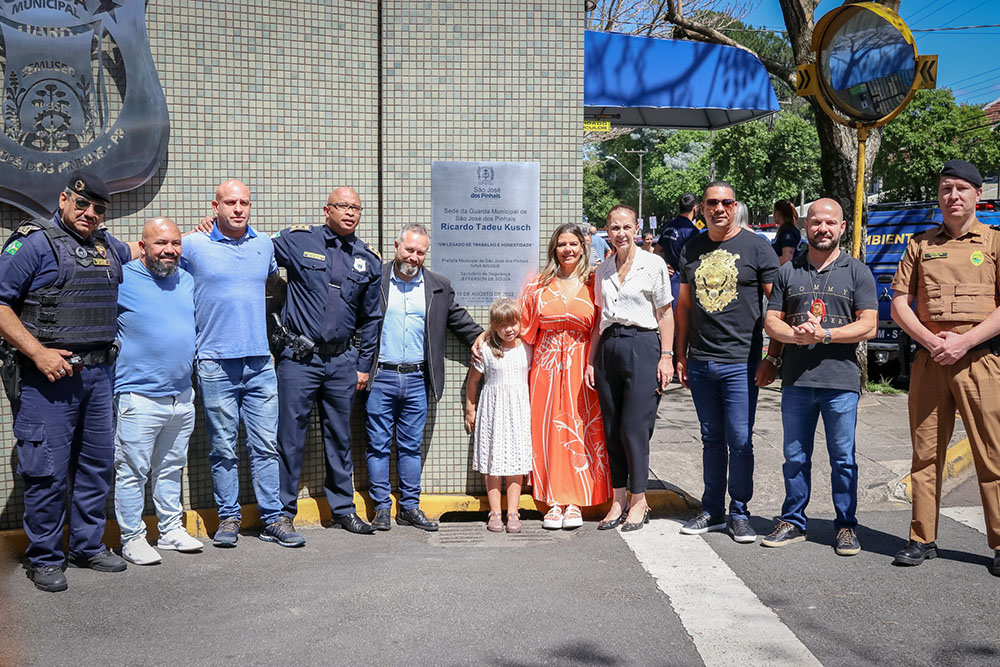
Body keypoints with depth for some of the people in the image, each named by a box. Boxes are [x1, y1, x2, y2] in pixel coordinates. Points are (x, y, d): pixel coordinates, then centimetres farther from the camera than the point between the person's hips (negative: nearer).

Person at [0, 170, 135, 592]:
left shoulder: (108, 246, 16)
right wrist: (38, 353, -17)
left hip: (97, 374, 7)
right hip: (47, 375, -6)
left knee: (97, 462, 11)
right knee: (48, 468, -2)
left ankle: (88, 546, 25)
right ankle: (45, 559, 11)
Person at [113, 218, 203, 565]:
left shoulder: (187, 280, 12)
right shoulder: (121, 280, -8)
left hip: (182, 398, 6)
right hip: (138, 398, -6)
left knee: (171, 469, 16)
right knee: (132, 471, 0)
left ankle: (171, 529, 27)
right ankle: (132, 538, 11)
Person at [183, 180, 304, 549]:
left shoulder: (264, 244, 12)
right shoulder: (194, 246, 0)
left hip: (259, 362, 3)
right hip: (215, 364, -3)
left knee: (266, 444, 4)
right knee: (223, 449, 3)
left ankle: (273, 518, 11)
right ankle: (228, 517, 16)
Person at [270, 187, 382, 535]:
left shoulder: (369, 259, 9)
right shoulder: (297, 240, 0)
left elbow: (371, 318, 14)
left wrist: (364, 365, 11)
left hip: (342, 360, 3)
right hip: (298, 357, -3)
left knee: (340, 437, 12)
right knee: (290, 435, 0)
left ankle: (343, 509, 23)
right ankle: (283, 511, 13)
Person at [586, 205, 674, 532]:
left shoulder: (653, 264, 0)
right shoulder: (603, 271, 13)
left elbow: (665, 314, 0)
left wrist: (666, 356, -7)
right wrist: (591, 360, 11)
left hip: (642, 347, -5)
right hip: (608, 349, 5)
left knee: (634, 427, -6)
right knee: (612, 429, 5)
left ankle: (639, 501, 8)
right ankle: (618, 501, 15)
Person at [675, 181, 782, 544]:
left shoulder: (756, 247, -1)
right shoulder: (692, 249, 11)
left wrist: (773, 357, -8)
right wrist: (680, 356, 12)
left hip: (741, 363, -4)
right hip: (700, 363, 4)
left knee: (740, 441, -2)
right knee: (712, 440, 12)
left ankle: (739, 514, 12)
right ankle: (712, 511, 22)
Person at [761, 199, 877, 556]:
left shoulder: (857, 272, 4)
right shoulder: (788, 271, 11)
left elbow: (868, 325, -4)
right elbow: (771, 321, 8)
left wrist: (824, 335, -16)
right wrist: (797, 335, -12)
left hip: (841, 382, -2)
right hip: (795, 380, 2)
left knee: (843, 458, 5)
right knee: (795, 457, 10)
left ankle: (846, 526, 17)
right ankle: (793, 522, 22)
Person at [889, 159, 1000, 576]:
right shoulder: (920, 245, 14)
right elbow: (899, 304, 10)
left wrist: (963, 341, -13)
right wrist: (931, 341, -6)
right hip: (929, 359, 3)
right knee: (926, 452, 6)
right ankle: (923, 539, 14)